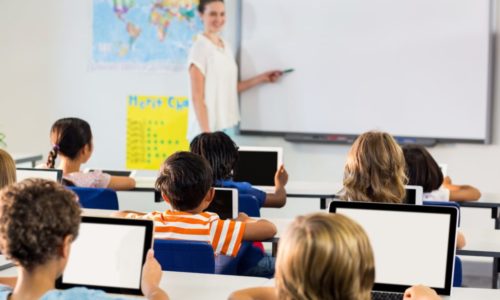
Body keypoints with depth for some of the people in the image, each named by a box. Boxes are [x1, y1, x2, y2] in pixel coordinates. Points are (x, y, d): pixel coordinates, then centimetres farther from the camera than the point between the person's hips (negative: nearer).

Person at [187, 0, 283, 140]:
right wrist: (206, 133, -17)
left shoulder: (226, 46, 12)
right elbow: (197, 97, -13)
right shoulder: (200, 48, -11)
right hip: (208, 128, -7)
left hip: (227, 126, 7)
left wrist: (262, 78, 13)